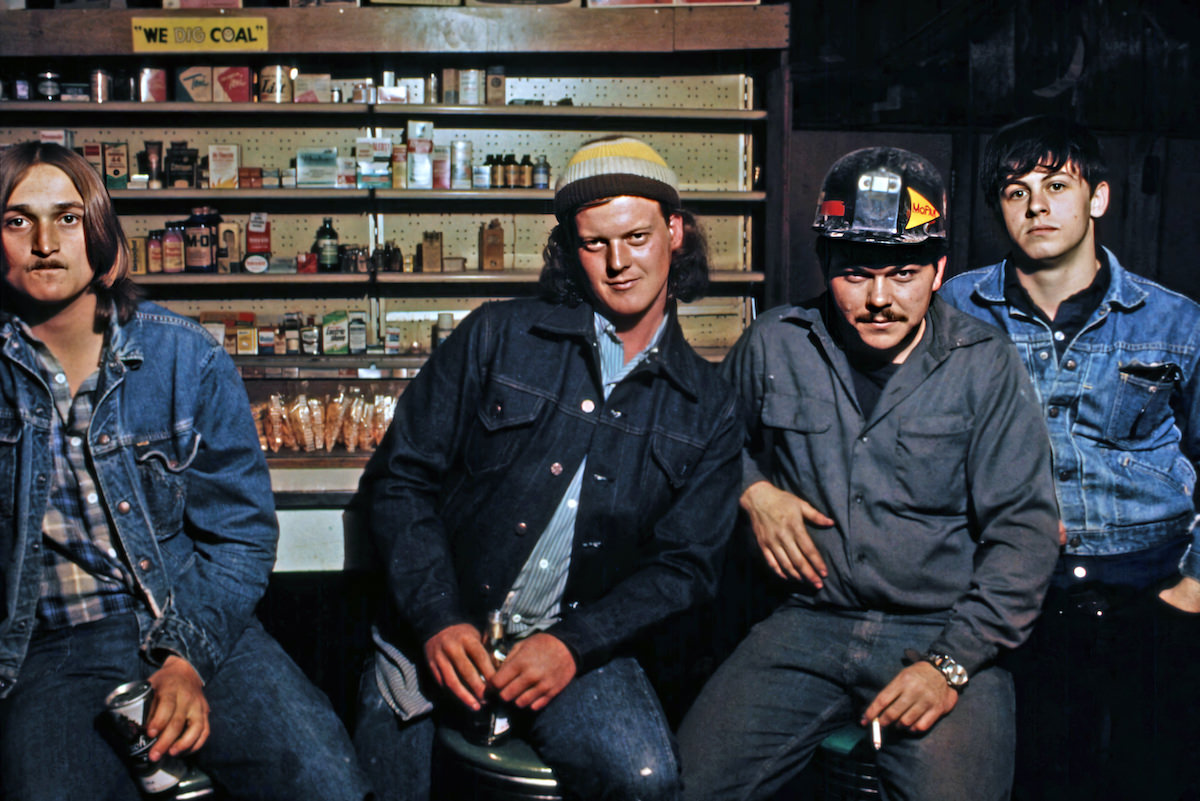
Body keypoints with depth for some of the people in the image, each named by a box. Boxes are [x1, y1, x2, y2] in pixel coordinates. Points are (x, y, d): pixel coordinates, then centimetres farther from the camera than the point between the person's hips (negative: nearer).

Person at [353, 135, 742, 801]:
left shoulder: (708, 408, 5)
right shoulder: (496, 337, 2)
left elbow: (685, 564, 3)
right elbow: (399, 478, 0)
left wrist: (574, 644, -12)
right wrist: (439, 620, -12)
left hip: (576, 644, 0)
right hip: (438, 638, 0)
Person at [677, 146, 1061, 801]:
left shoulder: (986, 365, -2)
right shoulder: (773, 344, 4)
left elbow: (1023, 530, -5)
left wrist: (952, 663, -13)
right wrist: (751, 488, 1)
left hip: (945, 629, -2)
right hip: (809, 622, 2)